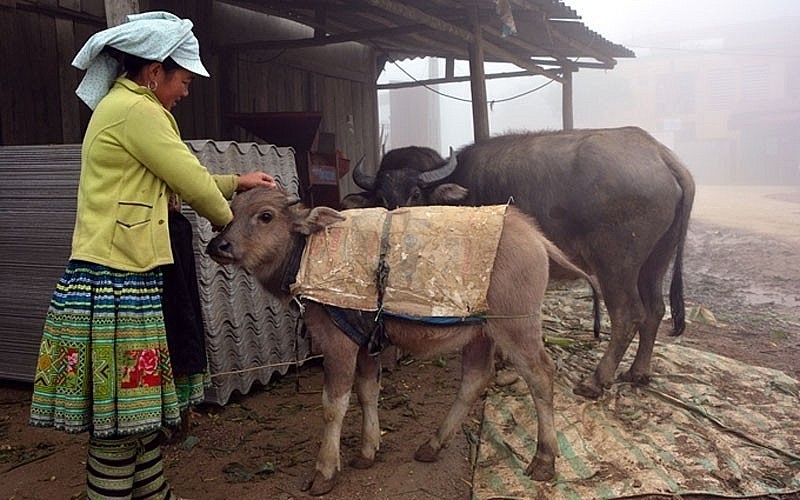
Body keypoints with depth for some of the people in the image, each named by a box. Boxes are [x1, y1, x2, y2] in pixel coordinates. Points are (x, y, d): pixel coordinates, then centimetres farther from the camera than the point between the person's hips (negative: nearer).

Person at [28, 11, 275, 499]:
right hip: (116, 283, -10)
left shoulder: (119, 105, 20)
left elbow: (176, 180, 26)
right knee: (119, 422, 0)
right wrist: (229, 220, 10)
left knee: (140, 409, 17)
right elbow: (193, 184, -10)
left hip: (122, 280, 10)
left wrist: (237, 181, 30)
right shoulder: (136, 111, -12)